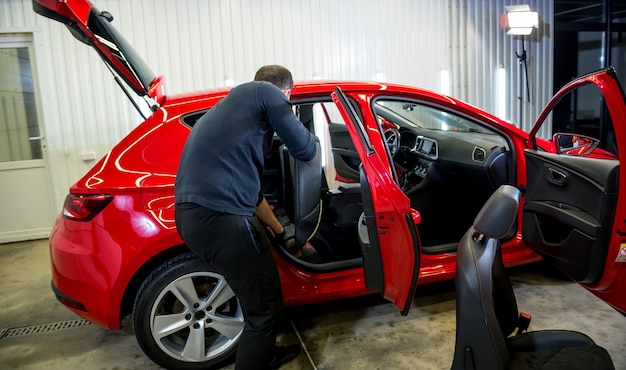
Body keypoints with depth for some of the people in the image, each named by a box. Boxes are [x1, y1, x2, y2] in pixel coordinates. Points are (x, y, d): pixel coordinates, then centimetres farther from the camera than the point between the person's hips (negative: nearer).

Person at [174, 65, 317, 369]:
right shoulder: (268, 93, 4)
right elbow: (305, 150, 1)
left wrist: (279, 230, 42)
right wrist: (307, 134, 27)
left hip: (191, 212, 10)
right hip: (219, 215, -10)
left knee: (256, 299, 28)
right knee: (265, 308, 6)